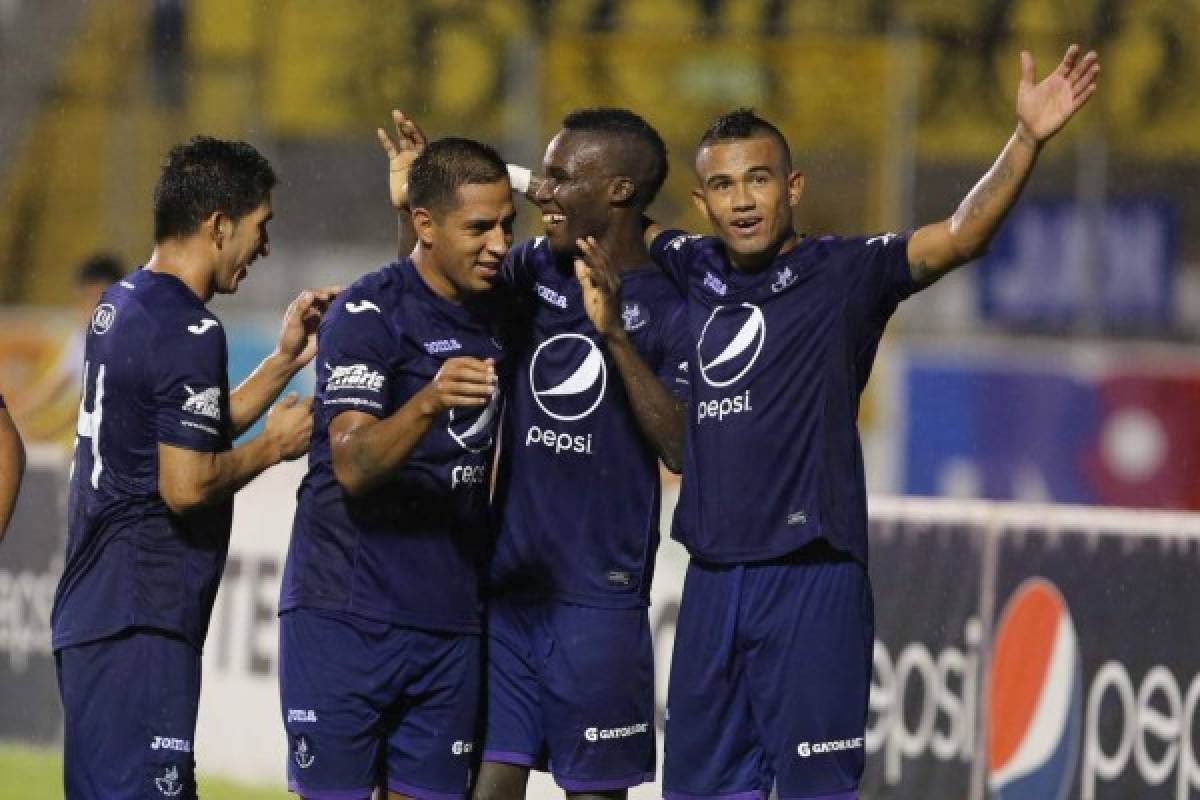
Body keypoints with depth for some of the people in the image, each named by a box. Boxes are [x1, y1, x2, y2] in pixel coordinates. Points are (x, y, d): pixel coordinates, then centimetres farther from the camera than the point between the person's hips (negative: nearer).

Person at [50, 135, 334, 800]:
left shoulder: (119, 307, 15)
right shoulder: (189, 333, -15)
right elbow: (187, 485, -20)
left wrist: (285, 360, 19)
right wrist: (273, 445, -4)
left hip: (89, 613, 10)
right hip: (141, 622, -10)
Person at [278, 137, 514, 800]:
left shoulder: (494, 312, 10)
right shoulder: (367, 314, -10)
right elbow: (353, 465, -21)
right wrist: (427, 404, -37)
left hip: (450, 619, 6)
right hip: (347, 613, -6)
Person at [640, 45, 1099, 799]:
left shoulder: (844, 275, -4)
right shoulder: (690, 272, 10)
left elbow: (961, 236, -16)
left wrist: (1028, 140, -28)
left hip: (812, 577, -5)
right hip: (712, 577, 5)